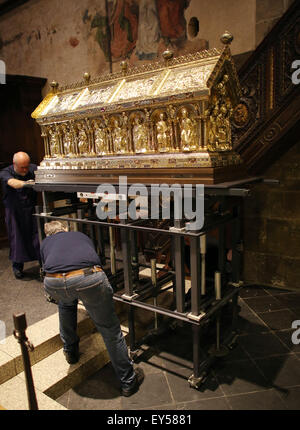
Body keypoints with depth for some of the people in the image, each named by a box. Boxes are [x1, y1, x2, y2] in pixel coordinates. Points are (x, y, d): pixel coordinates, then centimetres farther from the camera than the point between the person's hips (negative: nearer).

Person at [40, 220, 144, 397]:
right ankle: (128, 381, 28)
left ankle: (70, 351, 50)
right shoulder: (81, 235, 38)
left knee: (66, 303, 38)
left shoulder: (45, 243, 36)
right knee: (110, 330, 16)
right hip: (89, 278, -1)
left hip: (53, 283, 2)